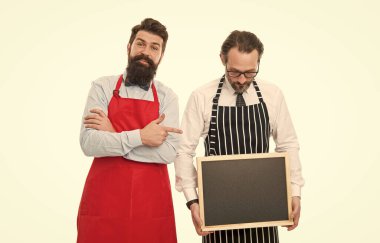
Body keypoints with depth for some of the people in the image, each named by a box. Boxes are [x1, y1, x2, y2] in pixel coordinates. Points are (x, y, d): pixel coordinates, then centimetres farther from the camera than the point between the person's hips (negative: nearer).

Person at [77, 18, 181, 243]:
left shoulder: (167, 97, 3)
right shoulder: (103, 87, 1)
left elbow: (168, 152, -11)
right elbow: (89, 143, -11)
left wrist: (113, 136, -11)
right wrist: (139, 136, -17)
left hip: (151, 202, 1)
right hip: (104, 201, -1)